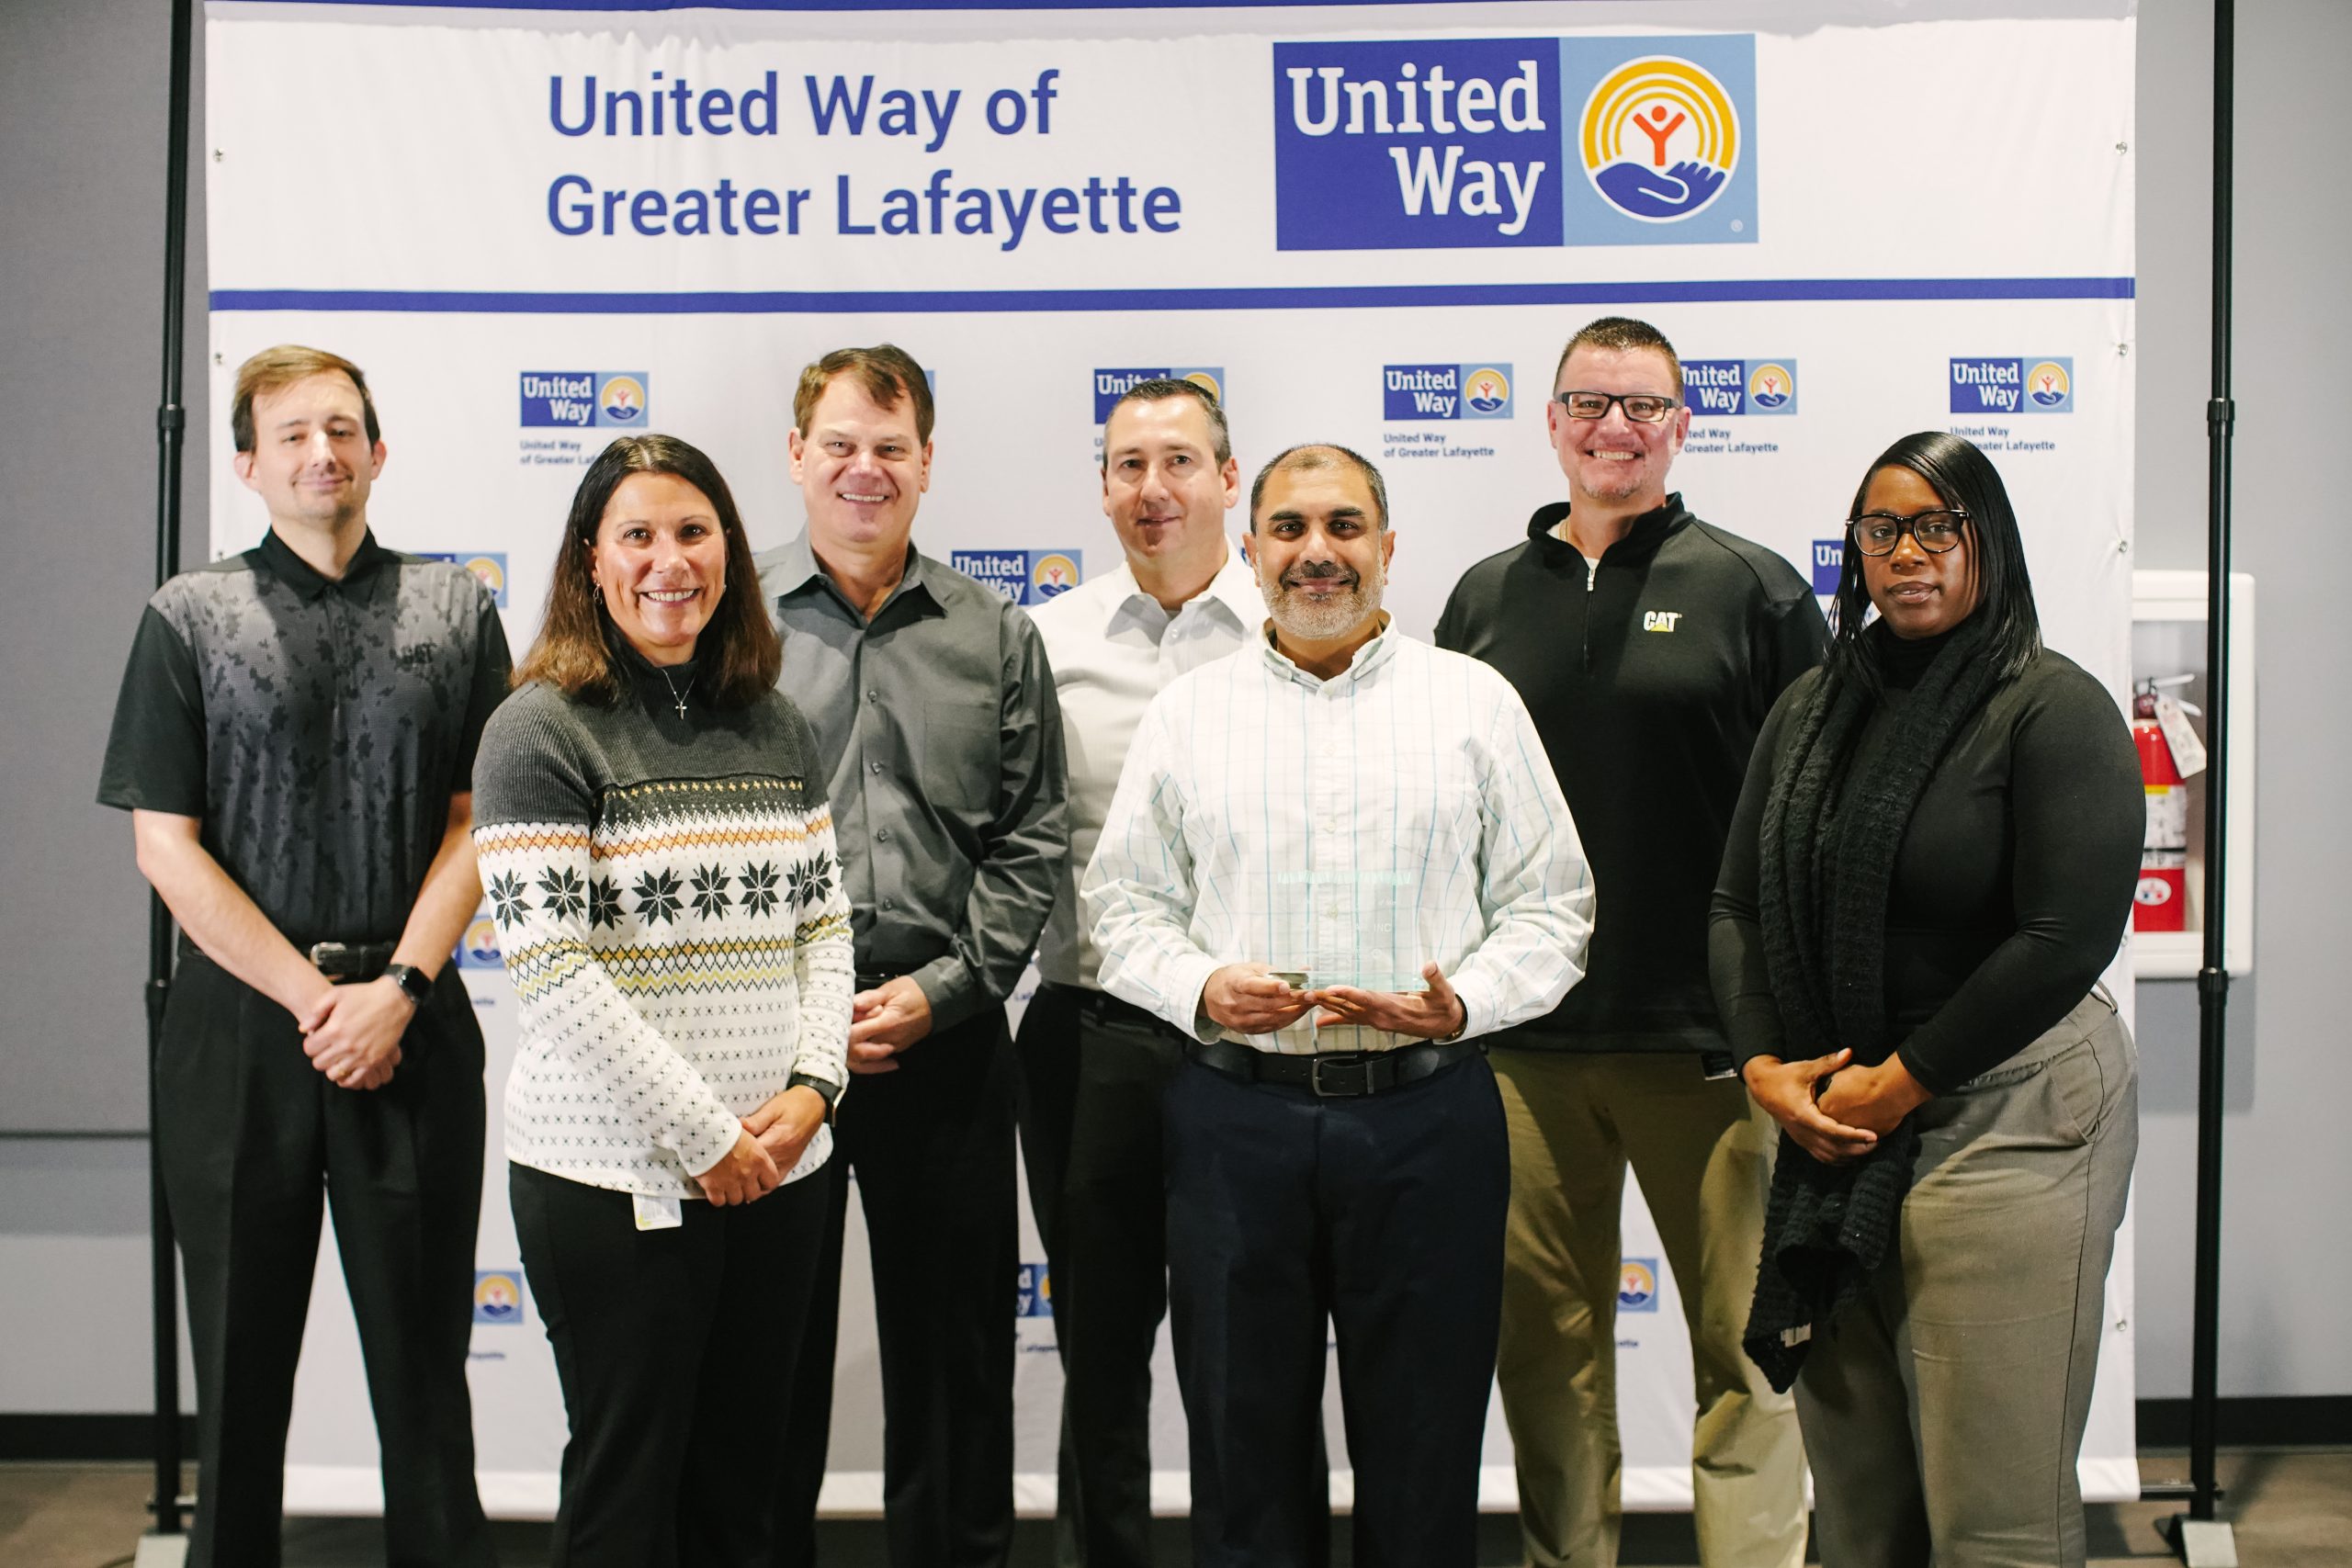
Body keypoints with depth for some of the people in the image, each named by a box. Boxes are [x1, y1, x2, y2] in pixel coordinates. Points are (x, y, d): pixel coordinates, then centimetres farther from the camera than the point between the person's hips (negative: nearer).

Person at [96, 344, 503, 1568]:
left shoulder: (453, 609, 6)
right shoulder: (190, 617, 4)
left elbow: (475, 824, 2)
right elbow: (166, 844, -1)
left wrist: (399, 988, -11)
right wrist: (315, 999, -9)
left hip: (413, 1024, 0)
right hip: (239, 1024, 0)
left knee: (421, 1340, 6)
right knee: (242, 1342, 9)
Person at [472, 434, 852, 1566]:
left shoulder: (777, 728, 9)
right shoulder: (542, 731, -8)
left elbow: (824, 920, 11)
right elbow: (552, 971, -15)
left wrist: (812, 1085, -5)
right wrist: (705, 1139, -15)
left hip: (780, 1168, 5)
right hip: (615, 1175, -5)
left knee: (742, 1476, 14)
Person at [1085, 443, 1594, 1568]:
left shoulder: (1474, 700, 6)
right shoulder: (1187, 712, 9)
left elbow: (1549, 904, 5)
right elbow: (1125, 902, 9)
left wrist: (1462, 1003, -12)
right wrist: (1199, 989, -9)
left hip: (1425, 1113, -1)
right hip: (1233, 1117, 1)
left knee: (1424, 1454, 7)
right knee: (1244, 1440, 10)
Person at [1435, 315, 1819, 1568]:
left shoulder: (1754, 591, 2)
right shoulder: (1486, 598, 11)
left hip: (1707, 1042, -3)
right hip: (1523, 1042, 3)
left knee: (1744, 1339, 4)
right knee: (1545, 1339, 11)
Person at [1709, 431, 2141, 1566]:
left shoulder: (2055, 708, -7)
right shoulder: (1812, 708, 12)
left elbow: (2067, 937, -15)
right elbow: (1738, 905, 12)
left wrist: (1900, 1082, -12)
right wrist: (1763, 1065, -3)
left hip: (2007, 1120, -6)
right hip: (1826, 1127, 6)